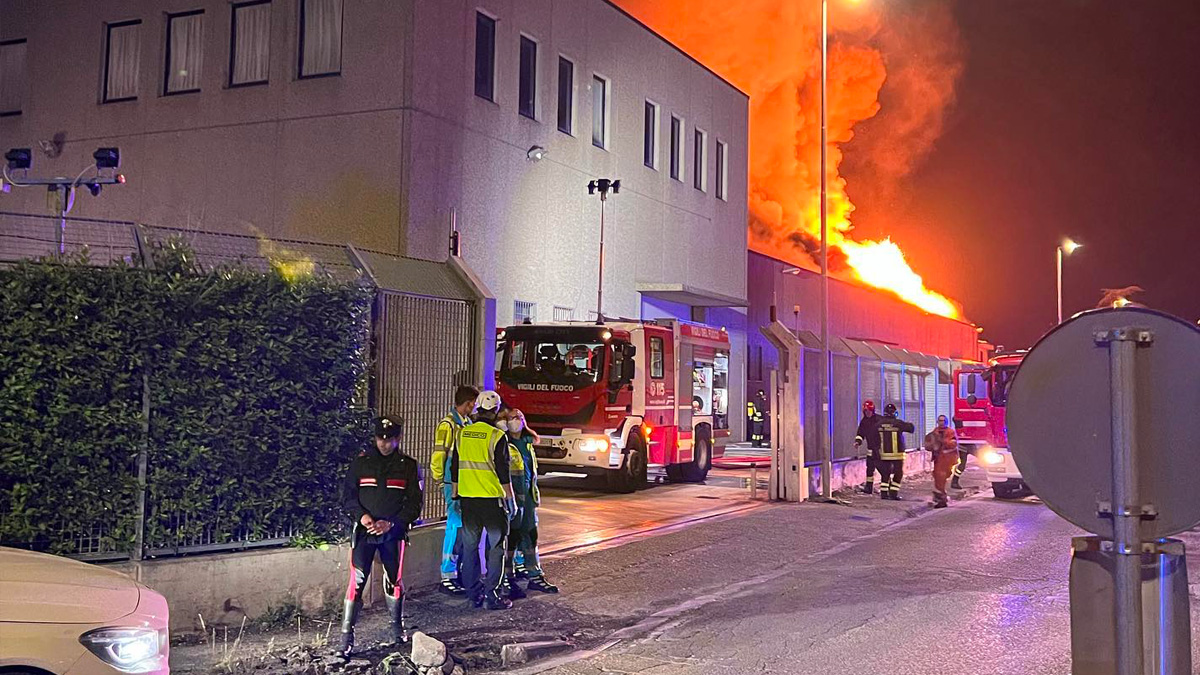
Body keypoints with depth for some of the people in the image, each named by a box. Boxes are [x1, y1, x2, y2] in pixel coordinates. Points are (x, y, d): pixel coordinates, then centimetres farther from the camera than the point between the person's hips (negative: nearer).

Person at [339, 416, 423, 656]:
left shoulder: (408, 466, 3)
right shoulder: (360, 463, 4)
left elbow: (415, 503, 1)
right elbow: (349, 496, 6)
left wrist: (391, 523, -12)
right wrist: (362, 516, -13)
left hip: (393, 532, 1)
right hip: (364, 531, -1)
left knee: (394, 581, 11)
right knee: (357, 582, -7)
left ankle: (397, 627, 28)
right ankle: (347, 635, -2)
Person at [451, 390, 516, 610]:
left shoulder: (461, 434, 5)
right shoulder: (497, 436, -11)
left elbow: (454, 468, 11)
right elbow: (503, 471, -11)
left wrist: (455, 493, 21)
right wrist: (510, 497, -2)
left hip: (467, 498, 5)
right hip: (492, 498, -5)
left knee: (470, 545, 13)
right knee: (496, 546, 4)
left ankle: (474, 592, 18)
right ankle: (492, 595, 3)